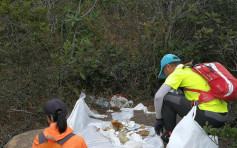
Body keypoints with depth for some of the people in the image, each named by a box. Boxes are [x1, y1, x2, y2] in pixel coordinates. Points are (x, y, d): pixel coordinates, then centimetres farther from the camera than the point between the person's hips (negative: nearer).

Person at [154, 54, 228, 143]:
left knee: (166, 97, -3)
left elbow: (158, 96, -11)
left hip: (208, 117, -9)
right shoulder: (192, 70, 24)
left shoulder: (177, 73, -2)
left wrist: (159, 119, 3)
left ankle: (170, 135, 4)